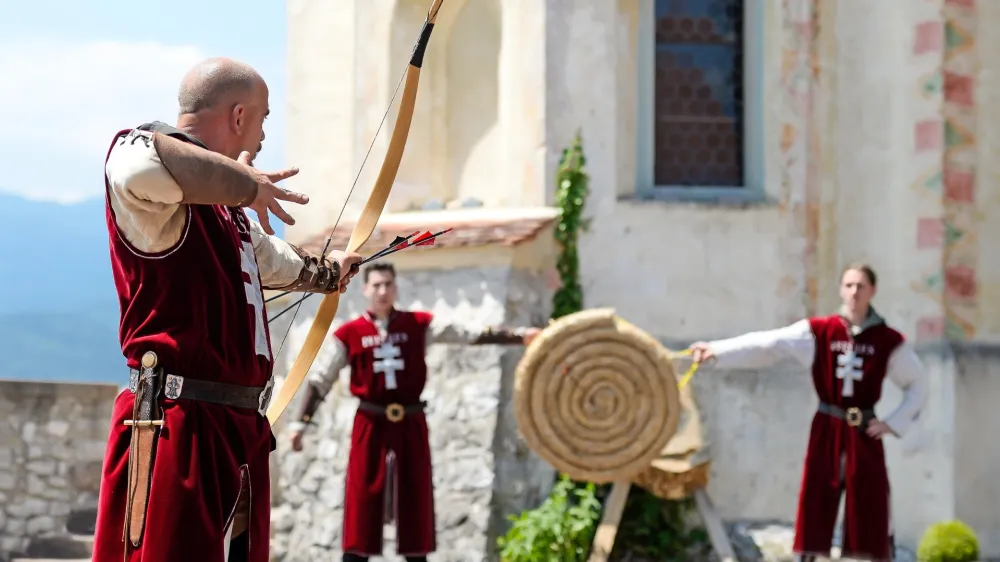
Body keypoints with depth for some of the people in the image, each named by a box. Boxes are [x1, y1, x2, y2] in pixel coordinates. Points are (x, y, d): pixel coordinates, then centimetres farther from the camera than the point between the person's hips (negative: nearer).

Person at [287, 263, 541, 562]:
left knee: (415, 502, 8)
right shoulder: (349, 333, 0)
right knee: (362, 504, -3)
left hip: (411, 426, 2)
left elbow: (472, 335, -1)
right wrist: (300, 423, -2)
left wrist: (519, 335, -9)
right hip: (370, 427, -1)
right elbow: (319, 381, 4)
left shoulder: (419, 325, 3)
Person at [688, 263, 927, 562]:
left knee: (873, 515, 2)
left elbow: (918, 385, 9)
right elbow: (767, 345, -10)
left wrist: (893, 424, -2)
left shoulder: (889, 341, -2)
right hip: (826, 432, 1)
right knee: (815, 509, 3)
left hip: (864, 435, -1)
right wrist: (717, 350, -20)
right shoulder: (818, 331, -2)